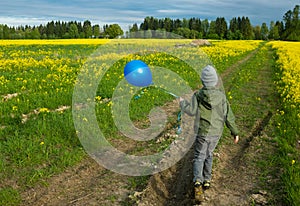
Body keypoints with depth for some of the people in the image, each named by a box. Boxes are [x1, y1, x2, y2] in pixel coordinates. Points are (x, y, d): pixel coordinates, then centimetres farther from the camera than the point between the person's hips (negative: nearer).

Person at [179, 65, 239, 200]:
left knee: (199, 157, 9)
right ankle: (207, 180, 30)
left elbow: (191, 111, -21)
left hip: (202, 132, -3)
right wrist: (235, 132, 4)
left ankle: (198, 181, -12)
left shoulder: (198, 95, -13)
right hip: (216, 133, 3)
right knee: (208, 154, 23)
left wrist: (182, 103, 0)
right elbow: (228, 116, -4)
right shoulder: (221, 96, -6)